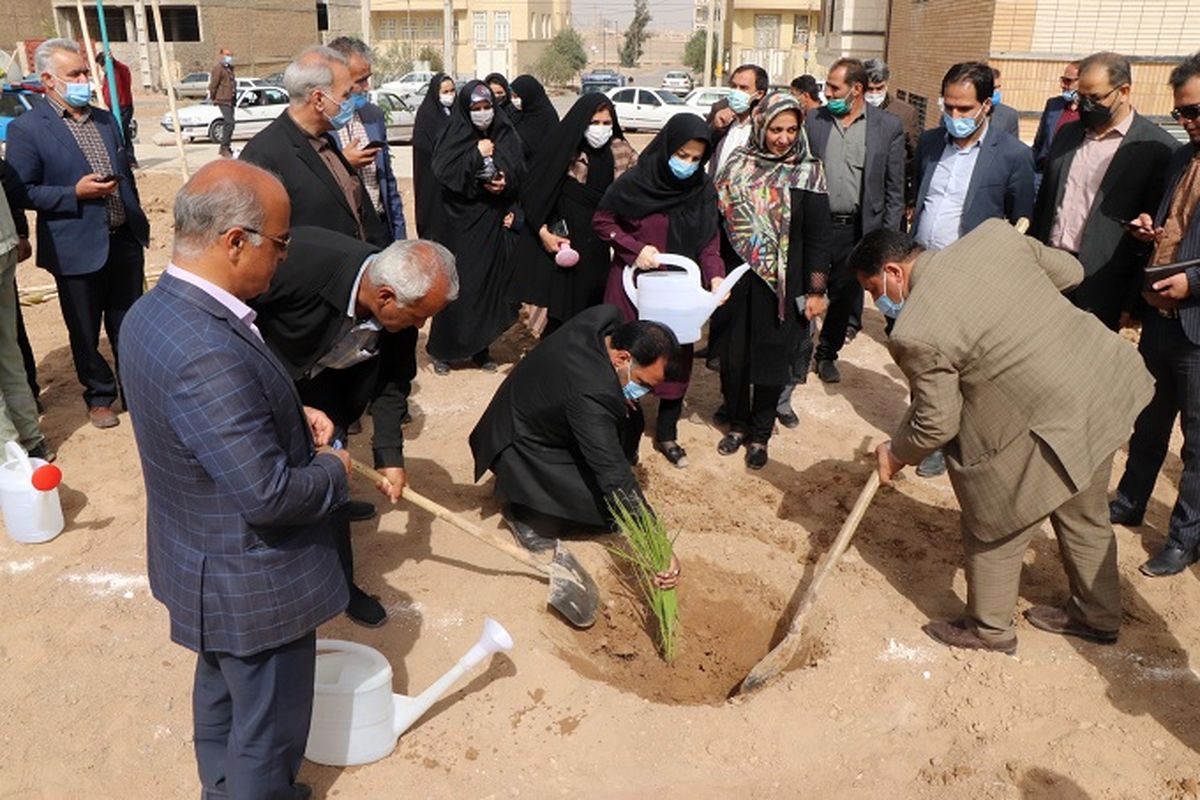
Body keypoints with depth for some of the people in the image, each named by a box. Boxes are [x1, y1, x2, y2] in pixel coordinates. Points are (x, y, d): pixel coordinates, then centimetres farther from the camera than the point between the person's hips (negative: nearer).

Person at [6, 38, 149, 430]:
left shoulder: (105, 119, 9)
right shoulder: (26, 128, -10)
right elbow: (21, 191, -9)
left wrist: (137, 219, 15)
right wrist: (74, 193, -20)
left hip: (124, 240, 5)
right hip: (78, 249, -5)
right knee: (85, 332, 9)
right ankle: (99, 397, 26)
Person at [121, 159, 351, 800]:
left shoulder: (154, 310, -4)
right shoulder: (210, 352, -35)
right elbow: (269, 494, -33)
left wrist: (293, 415, 0)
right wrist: (335, 471, -15)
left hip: (200, 563, 10)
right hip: (255, 589, -10)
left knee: (221, 694, 31)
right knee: (268, 733, 15)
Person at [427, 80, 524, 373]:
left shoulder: (505, 134, 6)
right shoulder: (454, 136, -2)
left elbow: (519, 172, 6)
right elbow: (443, 171, -15)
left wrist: (506, 182, -14)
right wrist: (477, 155, -17)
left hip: (494, 223, 3)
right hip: (460, 224, -3)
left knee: (490, 282, 6)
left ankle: (481, 348, 18)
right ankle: (443, 350, 11)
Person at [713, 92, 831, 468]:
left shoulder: (807, 173, -4)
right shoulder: (738, 164, 2)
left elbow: (818, 237, -4)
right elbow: (715, 215, 6)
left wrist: (816, 291, -7)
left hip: (780, 284, -2)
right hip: (735, 279, 2)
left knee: (771, 358, 7)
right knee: (733, 354, 10)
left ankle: (760, 435, 24)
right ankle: (737, 423, 31)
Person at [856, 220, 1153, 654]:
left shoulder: (915, 334, -20)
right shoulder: (994, 233, -3)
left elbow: (937, 424, -11)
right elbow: (1069, 270, 11)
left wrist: (895, 455, 8)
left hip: (1049, 434, -8)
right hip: (1109, 382, 8)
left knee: (996, 532, 16)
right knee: (1085, 514, 28)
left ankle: (989, 629, 37)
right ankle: (1098, 615, 49)